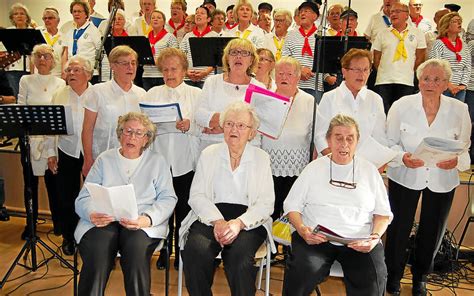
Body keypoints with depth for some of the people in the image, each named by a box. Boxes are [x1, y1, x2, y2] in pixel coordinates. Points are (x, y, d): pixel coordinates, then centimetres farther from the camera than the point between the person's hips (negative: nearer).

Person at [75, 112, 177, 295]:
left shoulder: (157, 161, 15)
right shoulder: (105, 159, 18)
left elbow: (167, 199, 4)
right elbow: (84, 198, 10)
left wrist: (147, 219, -16)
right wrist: (92, 214, -14)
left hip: (142, 224, -1)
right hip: (103, 221, 1)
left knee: (136, 249, -33)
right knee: (97, 253, -31)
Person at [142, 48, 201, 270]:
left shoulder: (196, 94, 8)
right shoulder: (152, 94, 13)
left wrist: (189, 125, -21)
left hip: (186, 162, -1)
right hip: (160, 160, 2)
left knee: (184, 210, 4)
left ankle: (182, 253, 21)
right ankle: (164, 252, 24)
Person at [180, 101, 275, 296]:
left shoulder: (261, 158, 10)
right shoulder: (209, 154, 13)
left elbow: (266, 203, 1)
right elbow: (196, 196, 3)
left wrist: (239, 223, -17)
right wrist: (217, 221, -15)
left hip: (249, 221, -1)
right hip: (210, 216, 1)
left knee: (239, 256, -32)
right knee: (196, 250, -29)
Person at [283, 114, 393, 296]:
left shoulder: (369, 170, 14)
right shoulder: (314, 168, 11)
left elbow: (383, 213, 13)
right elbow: (292, 205, 9)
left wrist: (375, 237, -7)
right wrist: (301, 229, -11)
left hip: (359, 242, 1)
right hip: (315, 238, 0)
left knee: (373, 280, -27)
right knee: (302, 273, -29)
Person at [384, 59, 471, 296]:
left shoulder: (459, 110, -6)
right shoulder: (401, 106, -9)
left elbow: (464, 148, 1)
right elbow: (390, 142, -3)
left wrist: (456, 161, -21)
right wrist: (402, 157, -23)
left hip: (443, 180, 2)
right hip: (405, 177, -2)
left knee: (433, 231, 16)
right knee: (398, 228, 5)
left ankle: (420, 277, 42)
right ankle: (393, 276, 31)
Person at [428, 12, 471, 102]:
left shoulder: (464, 45, 14)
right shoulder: (439, 44, -4)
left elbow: (467, 68, 11)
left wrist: (463, 84, -3)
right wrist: (448, 84, -14)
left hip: (460, 90, 6)